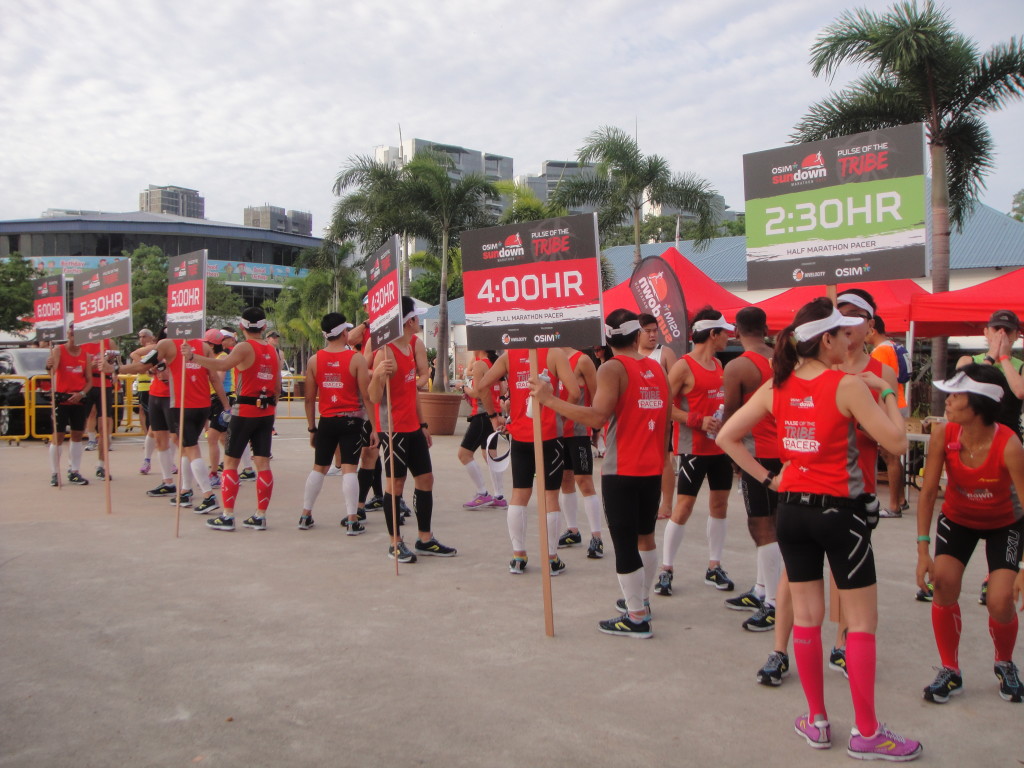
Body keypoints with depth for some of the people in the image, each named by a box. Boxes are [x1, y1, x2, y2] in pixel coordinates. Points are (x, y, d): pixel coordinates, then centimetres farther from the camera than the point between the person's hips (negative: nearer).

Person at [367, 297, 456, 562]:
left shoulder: (413, 345, 9)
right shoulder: (386, 353, -18)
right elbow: (374, 397, -21)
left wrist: (422, 424, 13)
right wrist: (378, 375, -39)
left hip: (413, 427, 9)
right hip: (393, 428, -9)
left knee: (425, 479, 10)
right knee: (395, 483, -1)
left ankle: (425, 540, 20)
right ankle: (395, 543, 10)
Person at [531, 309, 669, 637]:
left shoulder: (613, 368, -12)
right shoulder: (656, 367, 9)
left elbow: (598, 416, -25)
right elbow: (666, 418, 13)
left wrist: (550, 399, -22)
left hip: (621, 471, -7)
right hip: (652, 468, 7)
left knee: (625, 543, 0)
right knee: (645, 535, 21)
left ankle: (637, 618, 5)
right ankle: (641, 599, 36)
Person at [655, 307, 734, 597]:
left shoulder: (718, 364, 12)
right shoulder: (683, 366, -12)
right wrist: (698, 421, -23)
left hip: (721, 445, 8)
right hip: (694, 446, -7)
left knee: (720, 502, 10)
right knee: (684, 505, -5)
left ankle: (714, 567, 21)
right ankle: (666, 569, 4)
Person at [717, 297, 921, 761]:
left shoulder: (776, 387, 1)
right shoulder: (849, 386, -14)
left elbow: (726, 436, 2)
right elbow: (896, 443, -13)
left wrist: (766, 479, 4)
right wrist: (887, 393, 0)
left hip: (792, 509, 5)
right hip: (839, 511, -5)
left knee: (806, 615, 13)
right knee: (862, 621, 7)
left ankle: (817, 722, 23)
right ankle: (866, 733, 14)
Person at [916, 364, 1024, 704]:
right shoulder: (943, 435, -25)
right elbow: (928, 492, -19)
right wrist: (923, 550, -23)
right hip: (958, 519, 2)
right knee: (943, 585, -14)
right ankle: (950, 671, 7)